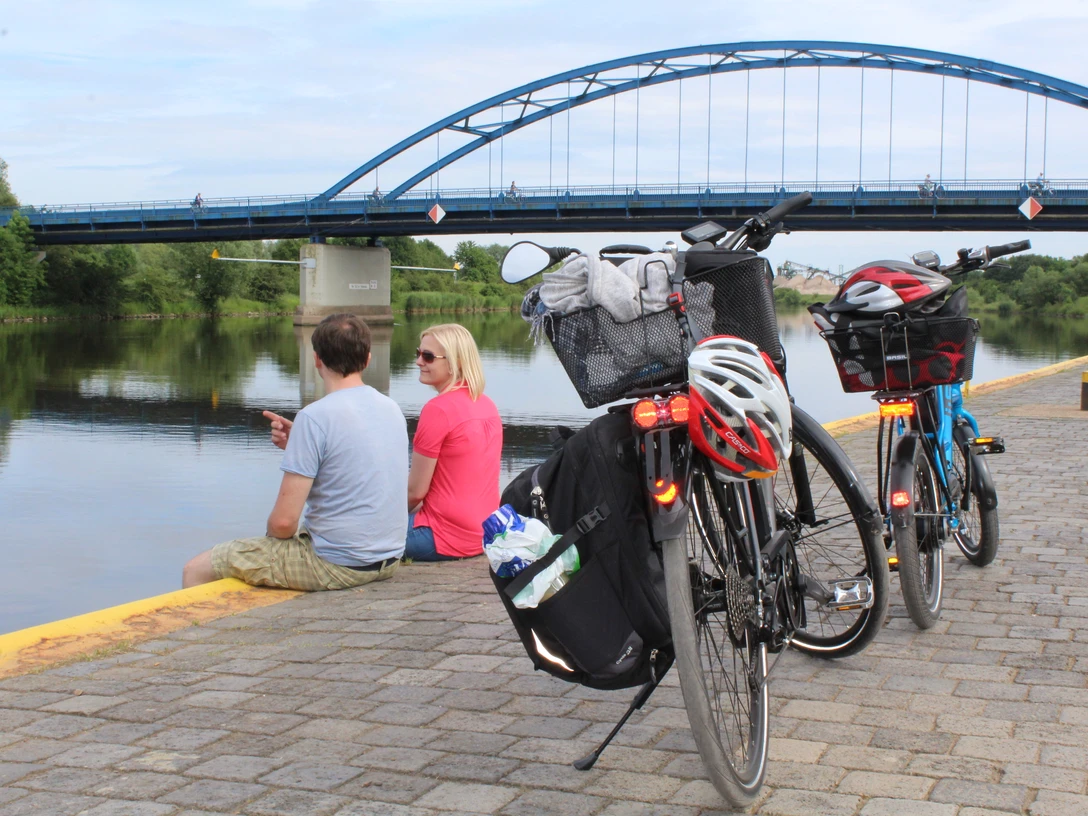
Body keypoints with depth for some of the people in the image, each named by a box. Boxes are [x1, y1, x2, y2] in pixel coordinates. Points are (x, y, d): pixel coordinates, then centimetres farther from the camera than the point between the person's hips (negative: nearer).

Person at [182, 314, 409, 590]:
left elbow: (283, 521, -19)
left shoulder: (315, 417, -18)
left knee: (195, 571, 4)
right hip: (389, 560, 8)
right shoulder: (392, 408, 5)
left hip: (337, 565, -8)